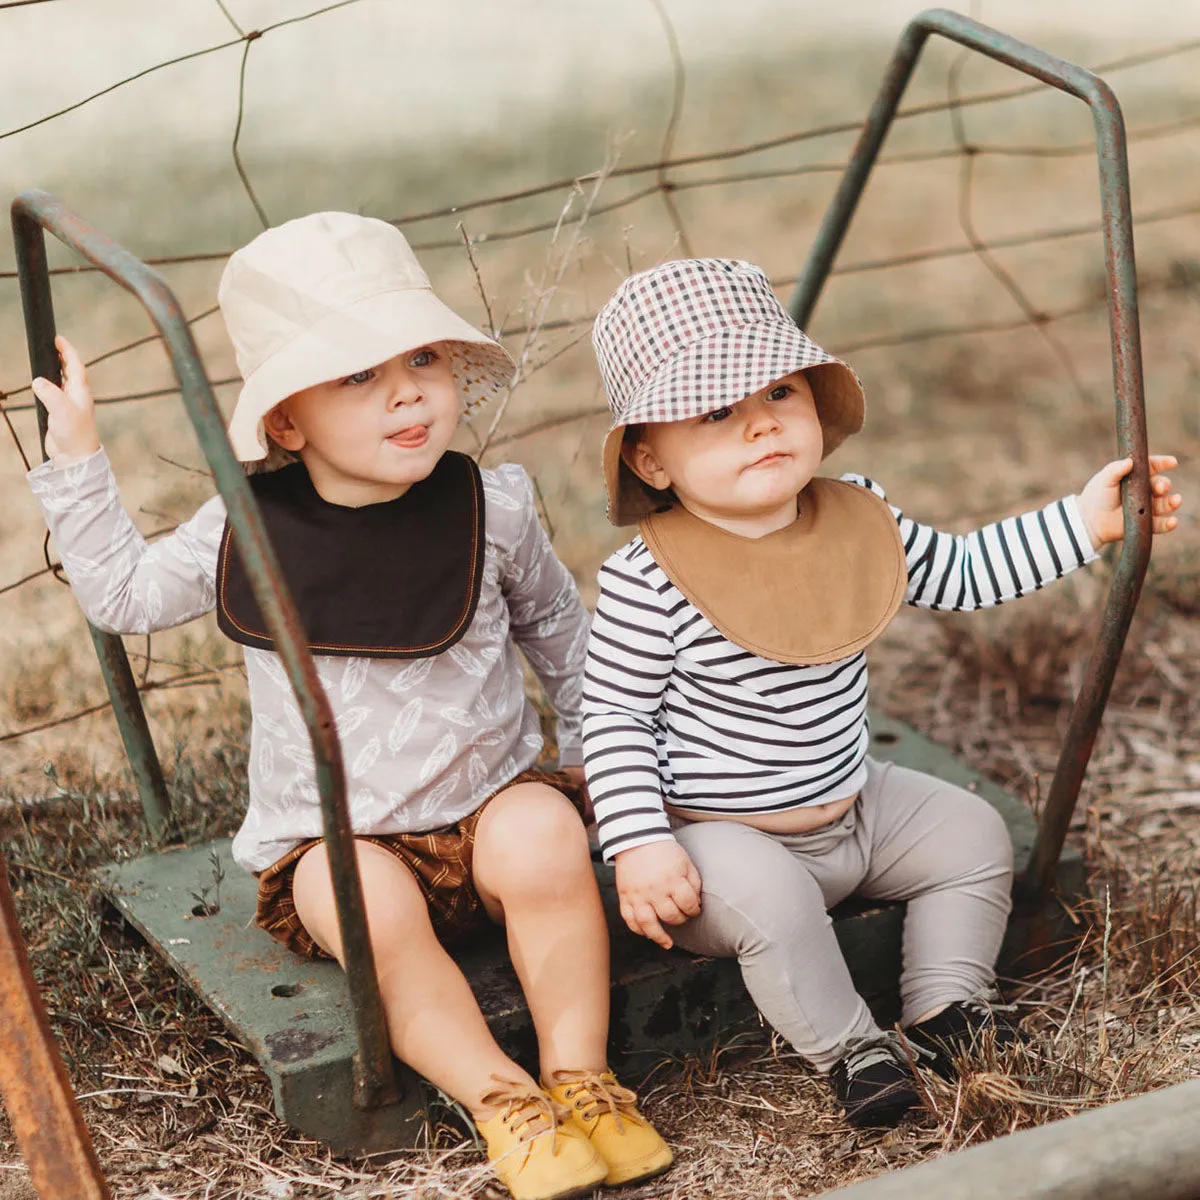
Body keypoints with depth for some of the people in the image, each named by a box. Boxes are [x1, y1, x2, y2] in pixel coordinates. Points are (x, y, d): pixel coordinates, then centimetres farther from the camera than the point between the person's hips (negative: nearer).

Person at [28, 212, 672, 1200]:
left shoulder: (492, 509, -4)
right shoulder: (244, 532, -4)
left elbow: (560, 631, 13)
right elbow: (125, 596, 11)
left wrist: (595, 743, 13)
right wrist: (76, 461, 6)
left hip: (488, 800, 0)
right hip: (331, 837, 0)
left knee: (543, 832, -31)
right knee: (364, 899, -32)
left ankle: (581, 1079, -17)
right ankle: (499, 1097, -18)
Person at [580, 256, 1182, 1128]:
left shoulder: (859, 519, -4)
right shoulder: (648, 581, -24)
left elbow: (960, 574, 10)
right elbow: (614, 715, -18)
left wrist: (1082, 522, 4)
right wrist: (639, 846, -25)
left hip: (850, 804, 7)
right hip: (722, 835, -7)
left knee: (973, 834, 9)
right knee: (769, 898, -32)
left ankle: (945, 1007, 19)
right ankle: (846, 1046, -9)